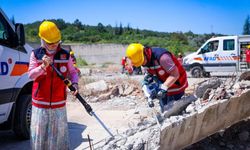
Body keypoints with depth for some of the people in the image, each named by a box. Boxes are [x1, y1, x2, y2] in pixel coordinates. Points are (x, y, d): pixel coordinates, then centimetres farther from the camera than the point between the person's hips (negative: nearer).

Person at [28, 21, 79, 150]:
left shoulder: (65, 55, 0)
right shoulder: (36, 54, -2)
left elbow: (72, 72, 5)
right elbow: (31, 75, -5)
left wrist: (74, 83, -15)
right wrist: (43, 66, -22)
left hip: (59, 102, 1)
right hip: (40, 102, 0)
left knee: (59, 132, 9)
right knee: (39, 132, 7)